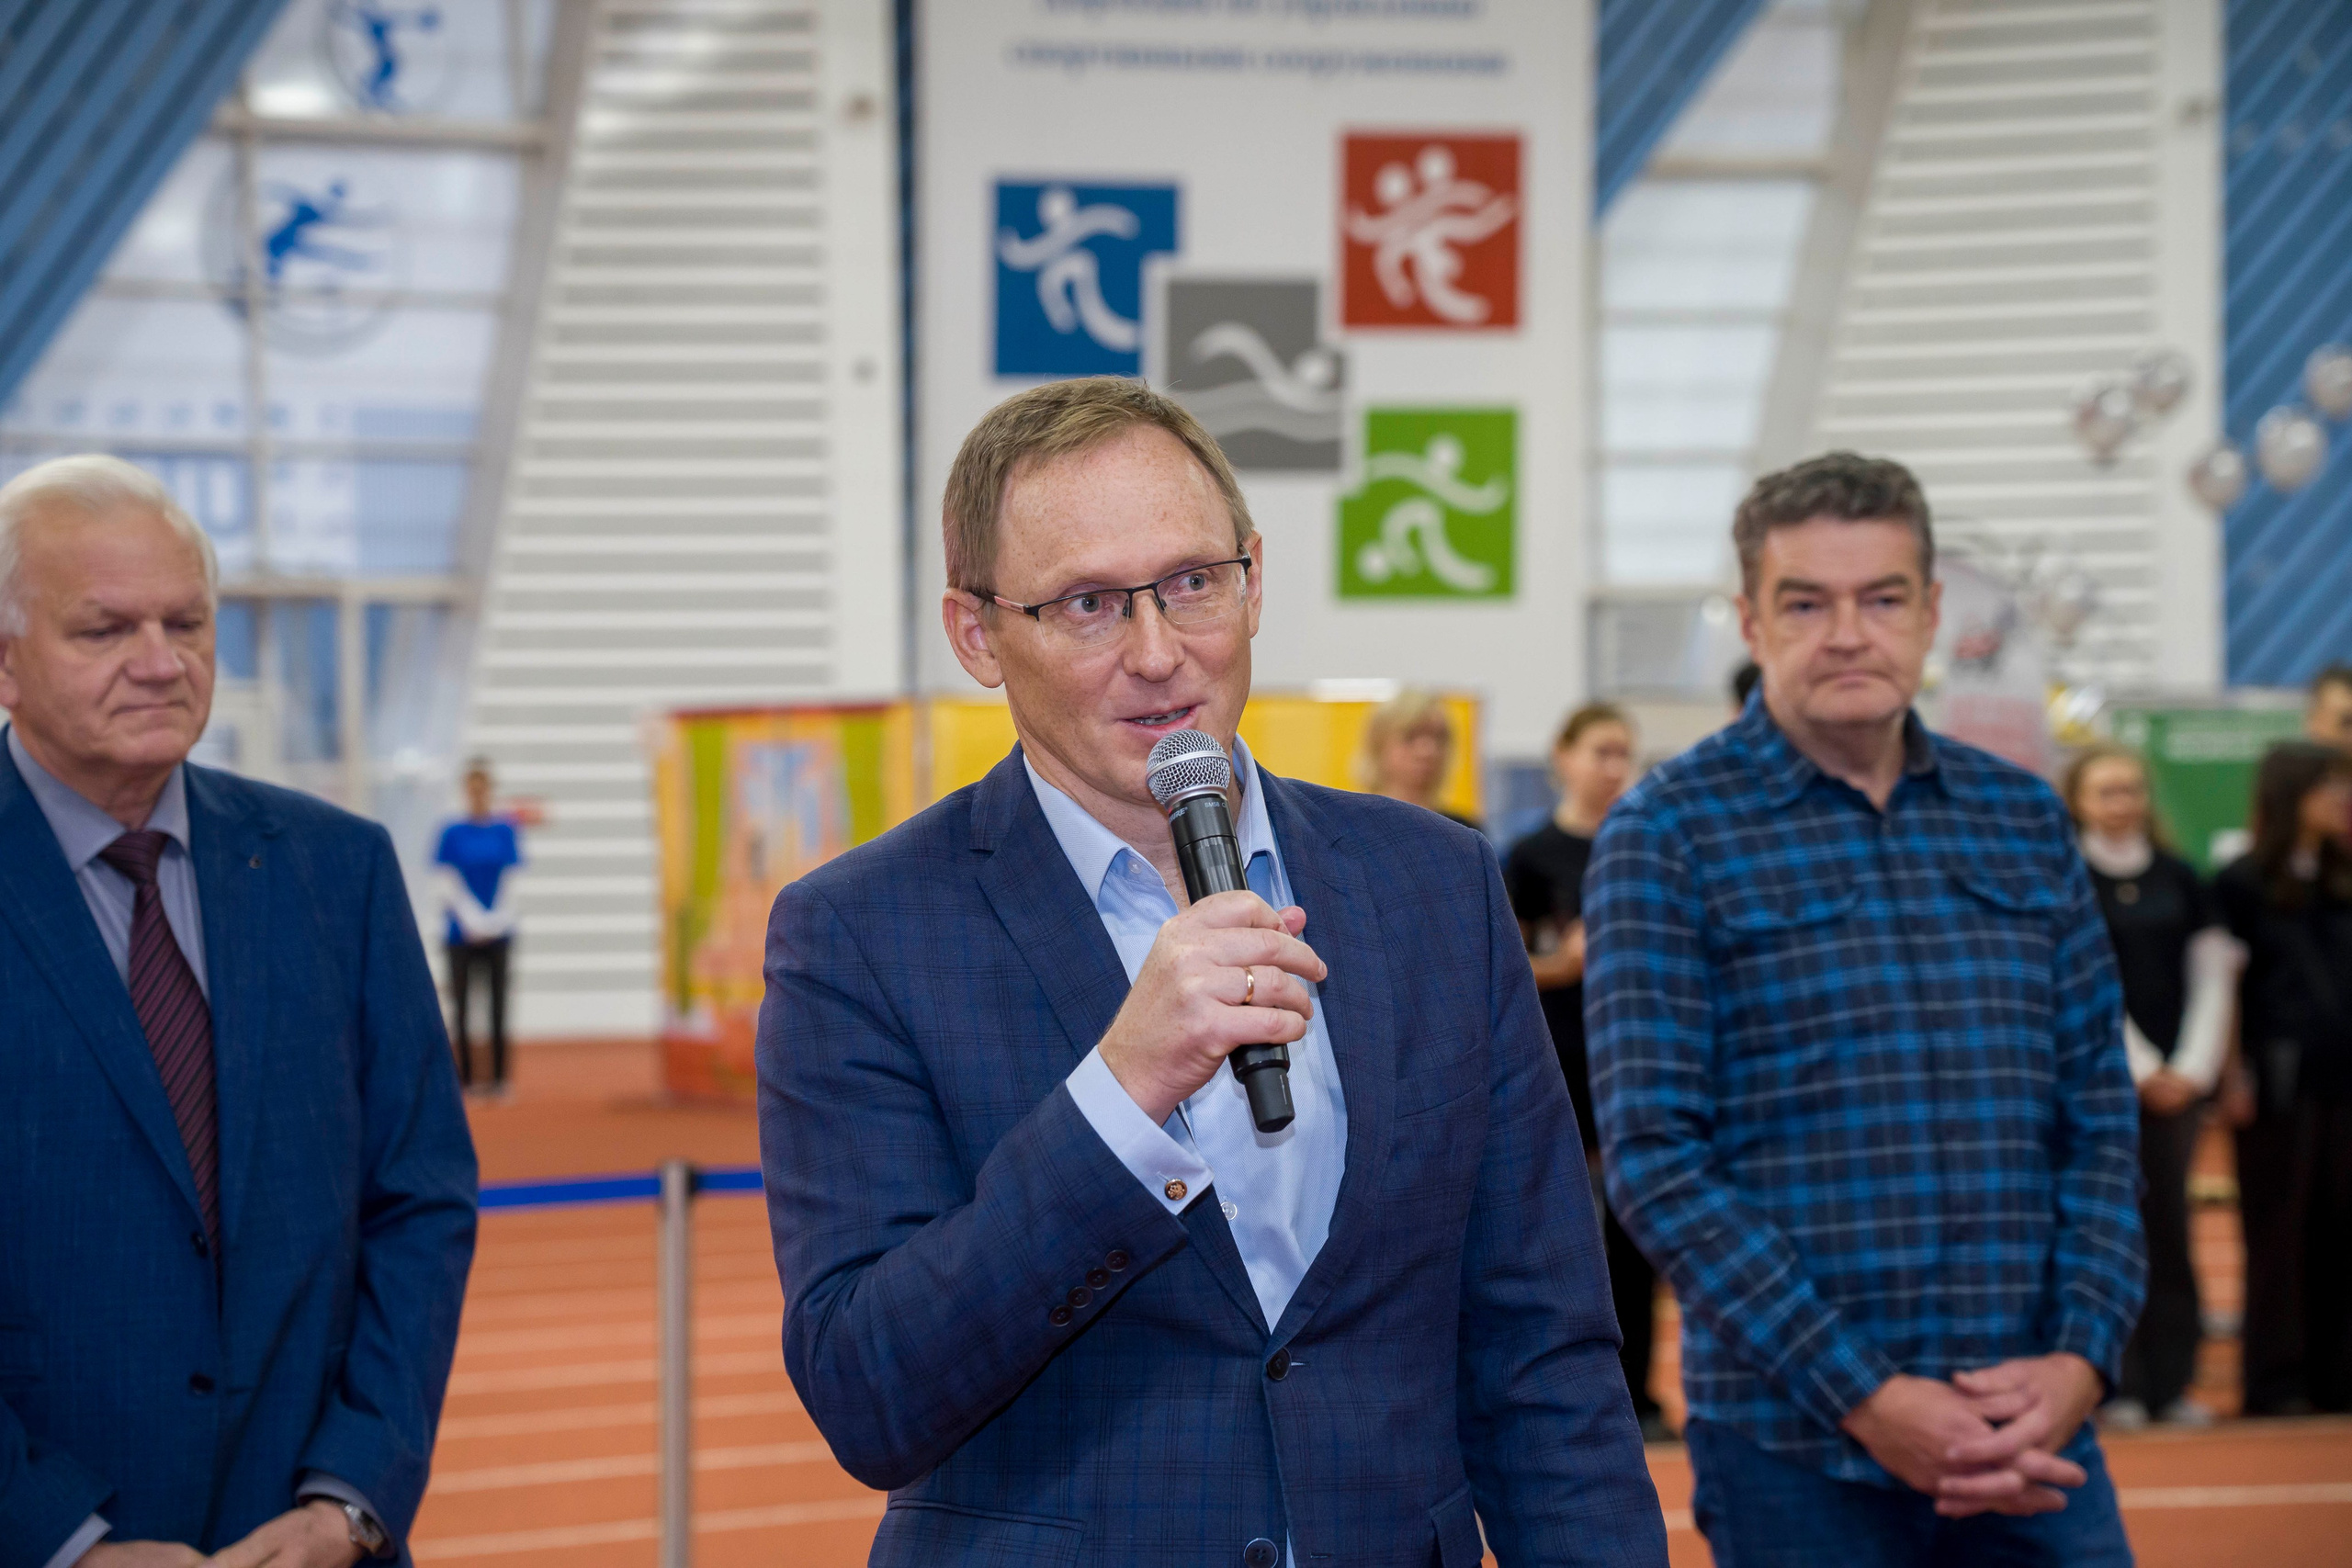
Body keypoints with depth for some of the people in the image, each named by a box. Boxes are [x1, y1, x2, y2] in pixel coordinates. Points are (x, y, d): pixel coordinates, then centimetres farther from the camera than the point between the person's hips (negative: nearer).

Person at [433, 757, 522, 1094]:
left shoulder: (504, 831, 6)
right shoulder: (453, 834, 0)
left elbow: (510, 880, 6)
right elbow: (445, 884, -2)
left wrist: (497, 920, -7)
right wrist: (473, 920, -11)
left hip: (498, 934, 2)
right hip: (462, 936, -2)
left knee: (498, 1004, 2)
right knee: (461, 1006, 0)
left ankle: (499, 1077, 5)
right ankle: (464, 1078, 5)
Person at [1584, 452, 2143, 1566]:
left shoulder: (2024, 819, 10)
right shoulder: (1668, 834, -3)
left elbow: (2099, 1119, 11)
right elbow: (1654, 1159, -9)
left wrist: (2083, 1356, -4)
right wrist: (1864, 1397, -15)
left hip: (2032, 1434, 4)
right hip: (1795, 1450, -3)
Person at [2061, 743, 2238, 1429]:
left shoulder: (2180, 878, 10)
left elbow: (2213, 977, 8)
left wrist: (2194, 1066, -3)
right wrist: (2143, 1071, -9)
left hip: (2176, 1079, 3)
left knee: (2171, 1227, 4)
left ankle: (2174, 1381, 9)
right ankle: (2119, 1385, 1)